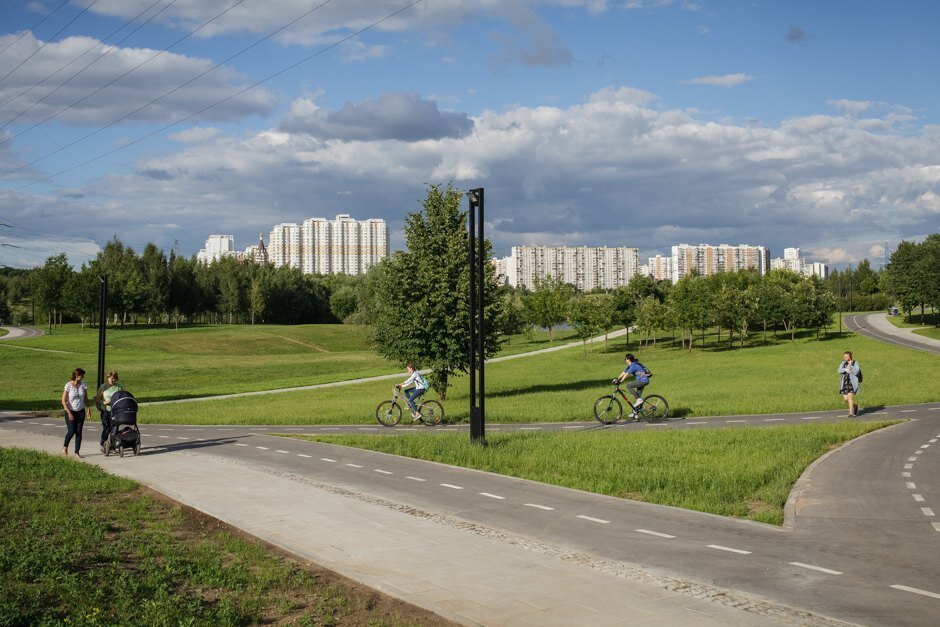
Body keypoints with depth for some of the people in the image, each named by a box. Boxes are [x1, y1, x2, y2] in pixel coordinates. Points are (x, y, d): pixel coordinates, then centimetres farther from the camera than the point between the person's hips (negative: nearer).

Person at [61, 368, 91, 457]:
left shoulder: (83, 385, 0)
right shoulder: (68, 385, -13)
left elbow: (85, 398, 9)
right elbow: (63, 401, -11)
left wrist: (88, 408, -6)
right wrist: (69, 413, -16)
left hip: (81, 412, 4)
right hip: (70, 411, -4)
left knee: (79, 432, 1)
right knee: (71, 432, -8)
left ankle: (77, 452, 8)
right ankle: (65, 447, 20)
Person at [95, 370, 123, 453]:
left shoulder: (119, 387, 4)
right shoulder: (103, 387, 0)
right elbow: (97, 399, 3)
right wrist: (104, 402, -14)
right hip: (105, 410, -2)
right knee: (106, 428, -5)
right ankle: (103, 445, 6)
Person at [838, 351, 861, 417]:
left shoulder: (855, 363, -4)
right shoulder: (843, 363, 9)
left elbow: (856, 372, -17)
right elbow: (839, 370, -5)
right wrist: (845, 370, -21)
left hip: (853, 382, -5)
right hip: (845, 382, 5)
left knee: (850, 396, -14)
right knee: (845, 398, 4)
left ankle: (851, 413, -7)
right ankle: (854, 405, 32)